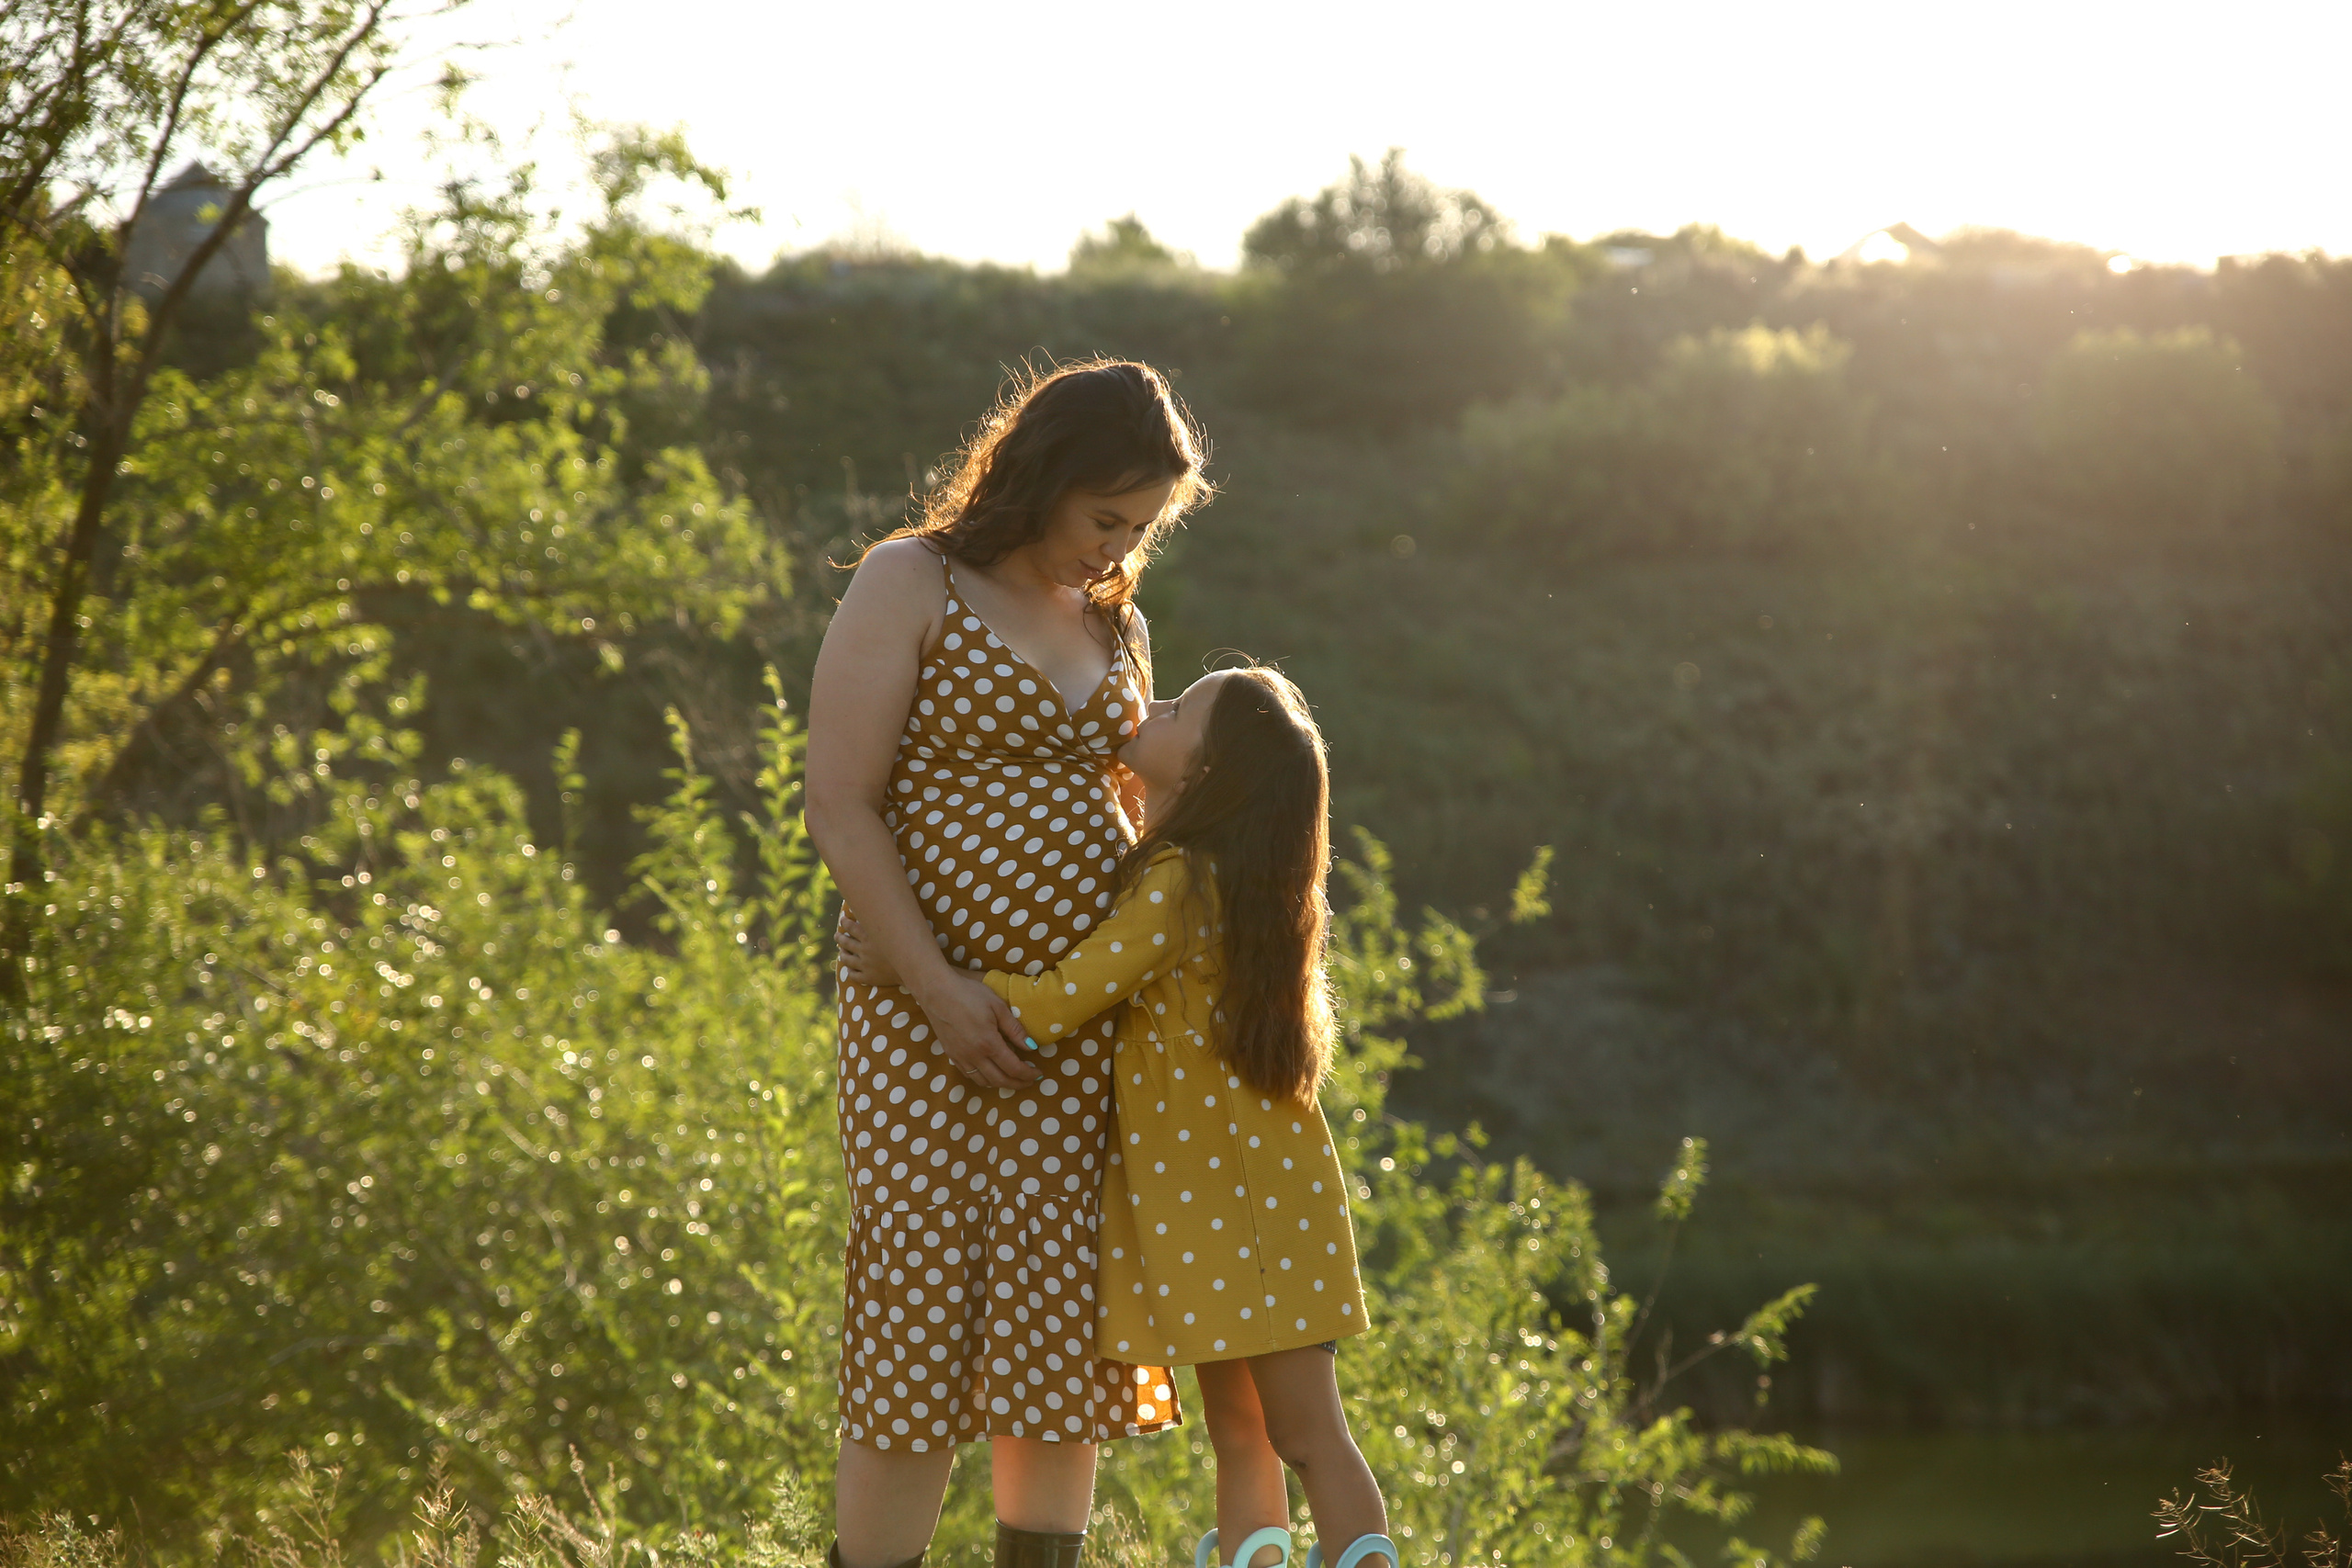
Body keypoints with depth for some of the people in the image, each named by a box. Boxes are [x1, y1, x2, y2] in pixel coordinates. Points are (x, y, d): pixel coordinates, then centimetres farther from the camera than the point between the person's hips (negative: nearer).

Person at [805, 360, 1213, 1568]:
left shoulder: (1116, 624, 16)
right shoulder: (911, 584, -1)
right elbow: (840, 810, -8)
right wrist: (938, 988, -16)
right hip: (930, 1027, -5)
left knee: (1067, 1343, 3)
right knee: (915, 1339, -7)